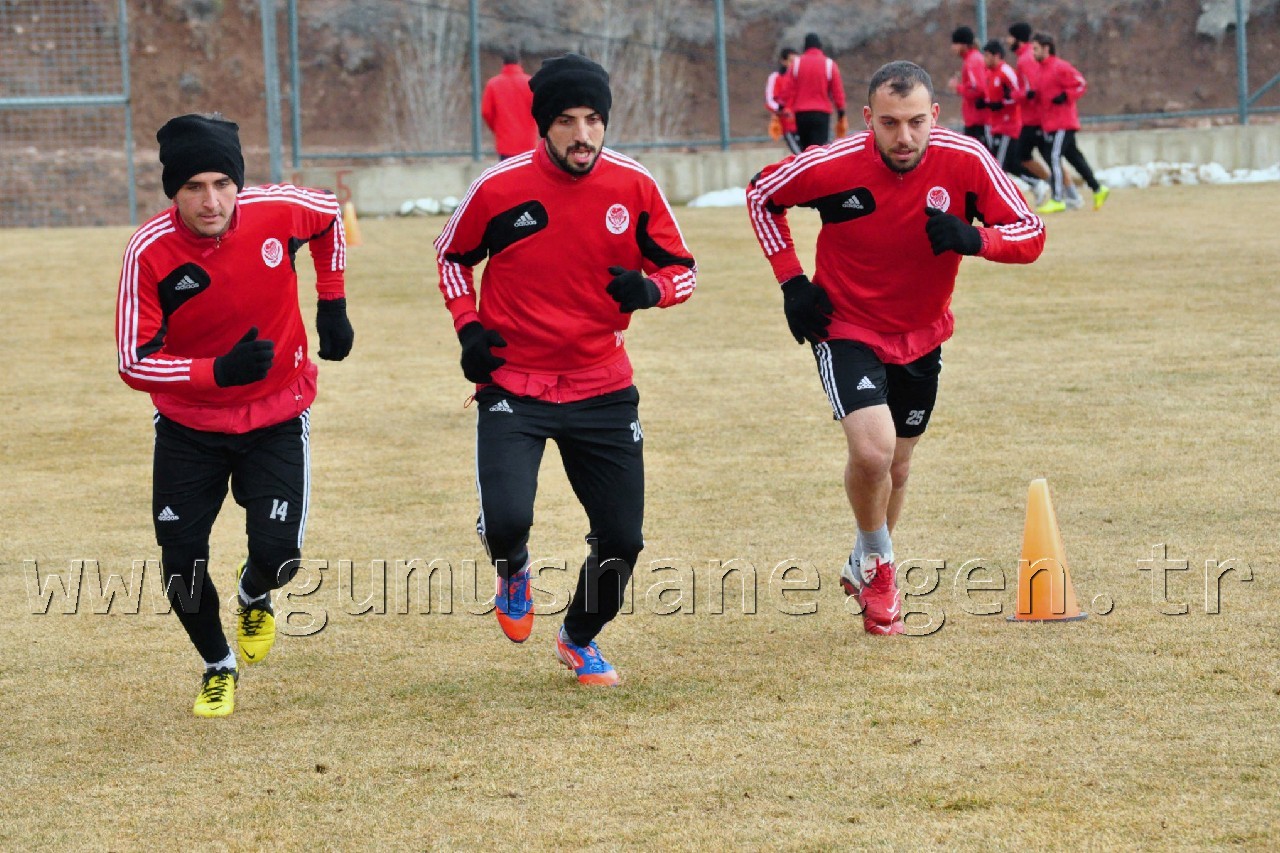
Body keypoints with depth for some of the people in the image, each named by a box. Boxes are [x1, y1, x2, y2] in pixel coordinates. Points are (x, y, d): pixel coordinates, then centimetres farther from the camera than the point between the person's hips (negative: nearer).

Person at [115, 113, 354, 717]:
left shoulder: (277, 211, -20)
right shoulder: (149, 252, -24)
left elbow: (329, 216, 6)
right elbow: (134, 364, -21)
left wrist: (332, 304, 6)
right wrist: (219, 371, -35)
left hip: (277, 419, 0)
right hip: (188, 426, 0)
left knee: (277, 555, -12)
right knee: (182, 564, -5)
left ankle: (254, 598, 28)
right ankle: (218, 668, 25)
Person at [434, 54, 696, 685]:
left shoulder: (633, 187, -6)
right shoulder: (499, 188, -10)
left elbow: (681, 270, 3)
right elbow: (452, 255, 9)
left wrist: (647, 290, -19)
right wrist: (468, 326, -5)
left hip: (603, 390, 2)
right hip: (513, 388, -2)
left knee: (622, 540, 2)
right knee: (506, 519, -23)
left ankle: (580, 640, 34)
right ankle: (513, 572, 17)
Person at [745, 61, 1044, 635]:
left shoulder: (965, 161, -20)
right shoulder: (832, 166, -23)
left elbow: (1030, 234, -15)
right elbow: (761, 195, -3)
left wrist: (973, 239, -36)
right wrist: (791, 281, -9)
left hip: (921, 336, 3)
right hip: (846, 328, -3)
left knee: (895, 467, 16)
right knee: (872, 450, -23)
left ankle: (865, 567, 43)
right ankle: (878, 565, 5)